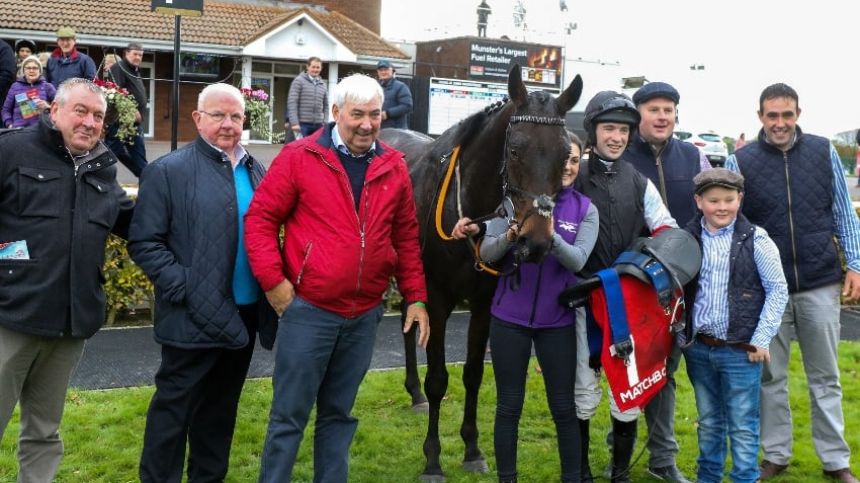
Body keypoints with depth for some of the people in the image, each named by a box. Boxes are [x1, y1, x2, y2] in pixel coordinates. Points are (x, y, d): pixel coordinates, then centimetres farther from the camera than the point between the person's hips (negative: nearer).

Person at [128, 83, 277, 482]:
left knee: (220, 408, 17)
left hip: (244, 315, 6)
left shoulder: (255, 171, 11)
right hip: (196, 318, -6)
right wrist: (183, 288, -17)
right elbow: (143, 242, -10)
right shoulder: (168, 171, -8)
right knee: (174, 408, 3)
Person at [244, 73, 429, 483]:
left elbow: (406, 238, 10)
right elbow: (260, 219, -6)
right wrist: (273, 281, -13)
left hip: (365, 314, 4)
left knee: (339, 414, 17)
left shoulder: (394, 168, 5)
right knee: (289, 415, 5)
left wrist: (415, 297, 6)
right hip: (308, 309, -4)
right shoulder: (299, 157, -7)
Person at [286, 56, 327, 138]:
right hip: (302, 124, -5)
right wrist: (294, 122, -17)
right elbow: (292, 102, -9)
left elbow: (325, 105, 19)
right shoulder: (299, 81, -1)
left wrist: (324, 122, 9)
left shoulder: (323, 84, 15)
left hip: (318, 125, 5)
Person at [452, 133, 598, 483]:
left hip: (558, 321, 0)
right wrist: (511, 236, -28)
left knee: (564, 408, 7)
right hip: (509, 317, 0)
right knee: (509, 406, 9)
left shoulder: (585, 210, -1)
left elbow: (577, 260, -14)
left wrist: (551, 237, -32)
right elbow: (487, 253, -8)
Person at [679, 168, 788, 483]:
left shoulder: (755, 239, -6)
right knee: (708, 423, 17)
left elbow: (777, 290, -3)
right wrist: (681, 334, 6)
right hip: (698, 350, 3)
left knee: (742, 427, 4)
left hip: (741, 350, -3)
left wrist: (761, 339, -7)